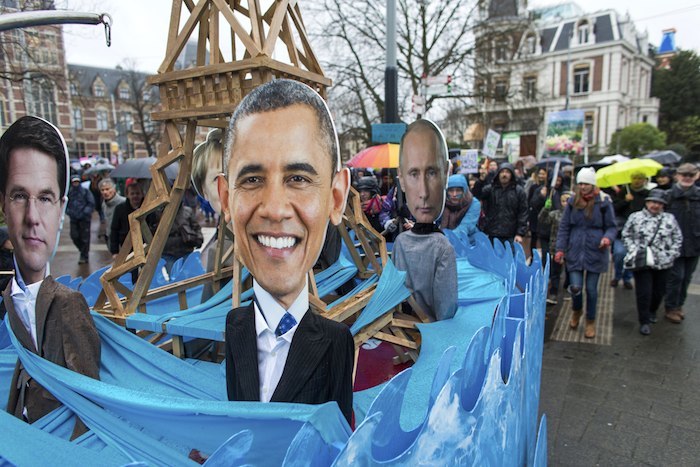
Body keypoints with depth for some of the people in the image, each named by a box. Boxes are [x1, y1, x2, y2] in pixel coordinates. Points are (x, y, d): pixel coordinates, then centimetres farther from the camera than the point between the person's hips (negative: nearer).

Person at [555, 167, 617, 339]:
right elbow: (564, 227, 7)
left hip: (595, 252, -1)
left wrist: (608, 238, -19)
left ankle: (590, 321, 28)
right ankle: (577, 310, 29)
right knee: (575, 286, -5)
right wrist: (560, 248, 1)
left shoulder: (603, 202, -3)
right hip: (575, 252, 1)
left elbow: (612, 227, 3)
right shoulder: (572, 202, 3)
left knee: (591, 288, 6)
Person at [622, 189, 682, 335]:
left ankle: (652, 312, 40)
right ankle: (644, 322, 8)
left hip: (662, 263, 3)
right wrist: (633, 251, -9)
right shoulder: (635, 217, 1)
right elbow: (626, 235, 3)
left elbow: (678, 238, 10)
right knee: (644, 292, -4)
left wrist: (672, 254, -2)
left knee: (659, 291, 14)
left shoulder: (670, 219, 6)